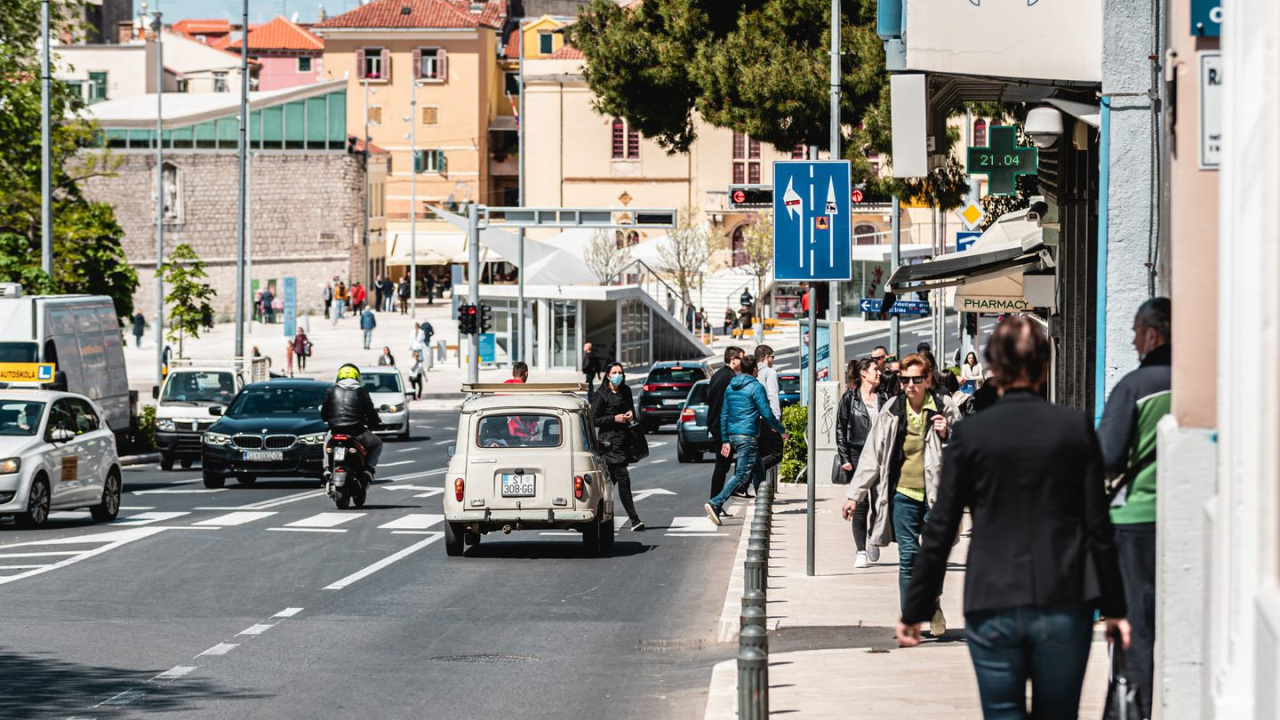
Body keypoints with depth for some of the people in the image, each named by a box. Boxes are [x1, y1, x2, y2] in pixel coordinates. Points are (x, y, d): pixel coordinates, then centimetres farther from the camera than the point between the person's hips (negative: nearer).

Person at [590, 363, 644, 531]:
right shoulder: (602, 395, -6)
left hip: (623, 439, 7)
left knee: (611, 479, 11)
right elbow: (594, 420, -7)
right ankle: (634, 519, -15)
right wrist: (615, 418, -16)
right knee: (623, 479, -12)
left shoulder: (625, 391, 12)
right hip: (610, 441, -7)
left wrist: (631, 414, 4)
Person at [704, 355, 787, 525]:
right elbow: (767, 414, -12)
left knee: (758, 471, 20)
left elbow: (724, 414, 14)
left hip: (732, 435, 8)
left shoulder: (730, 387, 12)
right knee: (742, 474, -9)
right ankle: (715, 503, -22)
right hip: (748, 436, -8)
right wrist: (781, 430, 3)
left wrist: (725, 440, 17)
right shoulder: (756, 387, -10)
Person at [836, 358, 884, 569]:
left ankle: (873, 540, 21)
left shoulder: (883, 398, 9)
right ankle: (861, 551, 5)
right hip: (857, 455, -2)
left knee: (880, 503, -4)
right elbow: (841, 429, 2)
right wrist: (844, 458, -5)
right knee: (860, 505, -1)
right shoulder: (849, 398, 2)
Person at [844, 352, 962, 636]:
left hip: (936, 494, -1)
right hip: (904, 493, 1)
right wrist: (855, 494, 6)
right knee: (908, 557, -1)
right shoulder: (893, 410, 4)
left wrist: (946, 436, -11)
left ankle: (932, 603, 27)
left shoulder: (944, 408, 1)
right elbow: (872, 453, 8)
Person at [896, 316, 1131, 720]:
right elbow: (1098, 527, 0)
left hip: (992, 607, -1)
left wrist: (914, 610, 6)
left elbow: (940, 530, -1)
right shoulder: (1075, 429, -1)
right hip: (1064, 605, 1)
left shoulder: (970, 434, -3)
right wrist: (1114, 608, 8)